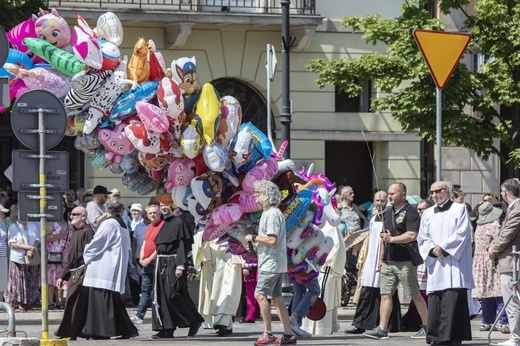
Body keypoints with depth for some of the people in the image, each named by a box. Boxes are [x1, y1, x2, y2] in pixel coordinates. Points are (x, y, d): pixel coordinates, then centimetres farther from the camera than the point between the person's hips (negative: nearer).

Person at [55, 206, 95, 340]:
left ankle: (68, 333, -6)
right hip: (74, 273, 9)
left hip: (81, 273, -9)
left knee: (72, 303, -9)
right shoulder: (74, 232, 18)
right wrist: (62, 276, 21)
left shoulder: (87, 231, -10)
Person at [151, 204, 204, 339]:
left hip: (173, 262, -8)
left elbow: (183, 245, -14)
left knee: (172, 295, -14)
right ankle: (166, 329, 4)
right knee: (162, 296, 3)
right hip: (162, 263, 9)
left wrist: (180, 266, -20)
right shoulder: (165, 224, 17)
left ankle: (194, 321, -2)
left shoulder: (179, 222, -8)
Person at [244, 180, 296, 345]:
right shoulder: (268, 213, 16)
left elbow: (272, 240, -23)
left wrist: (254, 238, -12)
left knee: (260, 295, -13)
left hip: (271, 263, -11)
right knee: (277, 298, 10)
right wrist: (257, 241, 12)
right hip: (275, 263, 11)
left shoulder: (272, 214, -16)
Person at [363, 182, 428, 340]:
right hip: (388, 261, 8)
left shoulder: (410, 212, -9)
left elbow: (412, 235, -20)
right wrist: (381, 259, 19)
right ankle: (382, 329, 0)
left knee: (416, 295, 0)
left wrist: (392, 239, -17)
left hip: (405, 261, -8)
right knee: (385, 294, 1)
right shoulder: (387, 213, 17)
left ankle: (427, 327, 8)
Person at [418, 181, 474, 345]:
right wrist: (433, 249, -8)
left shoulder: (459, 209, 5)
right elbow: (423, 239, 13)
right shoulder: (428, 214, 17)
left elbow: (462, 233, -5)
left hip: (454, 263, -4)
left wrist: (443, 247, -10)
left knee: (454, 299, -12)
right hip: (435, 265, 4)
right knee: (435, 300, -1)